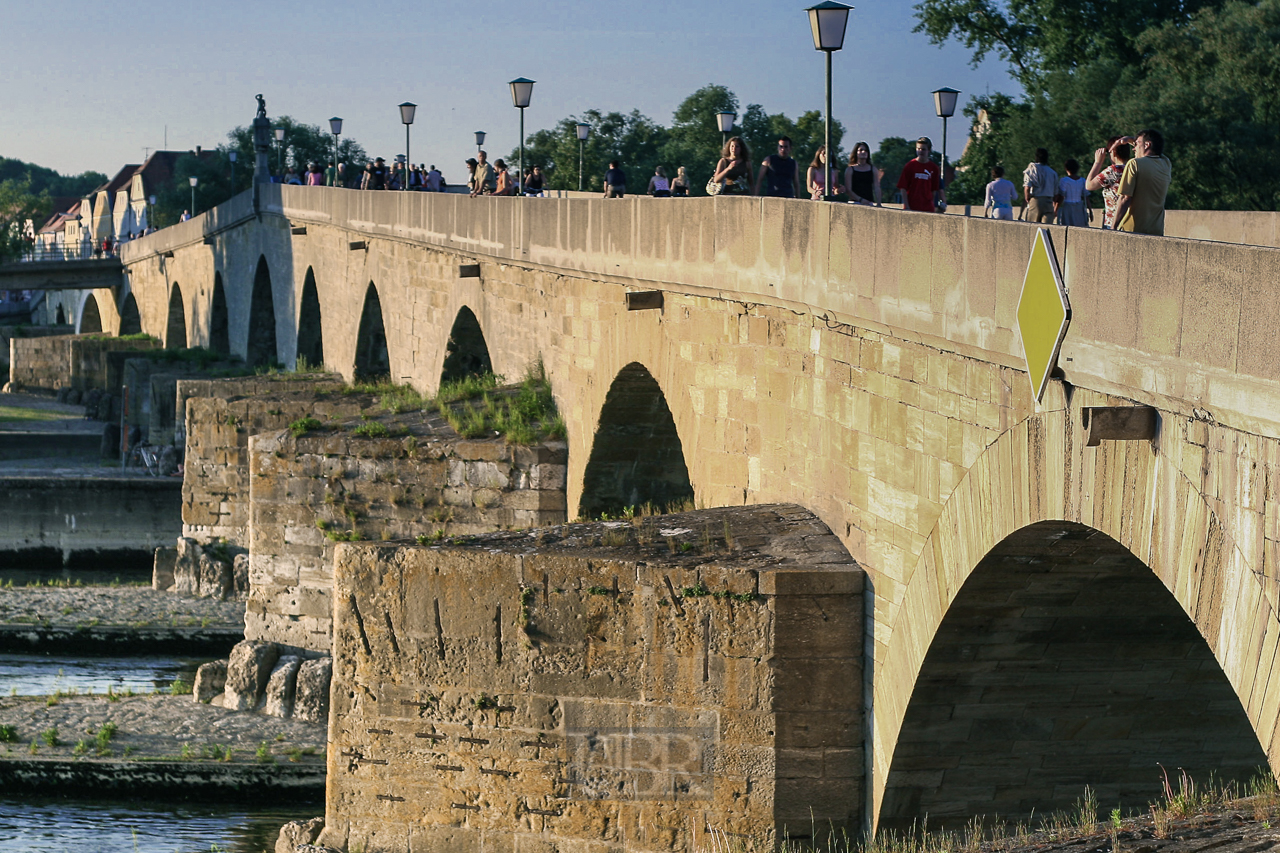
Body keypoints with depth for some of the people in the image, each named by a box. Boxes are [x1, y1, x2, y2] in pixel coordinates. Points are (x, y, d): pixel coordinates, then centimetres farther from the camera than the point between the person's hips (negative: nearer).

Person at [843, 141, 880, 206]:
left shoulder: (874, 170, 13)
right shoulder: (850, 170, 7)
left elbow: (877, 188, 7)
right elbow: (848, 189, -1)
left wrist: (878, 204, -6)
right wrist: (860, 200, -15)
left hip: (870, 203, 2)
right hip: (855, 202, -2)